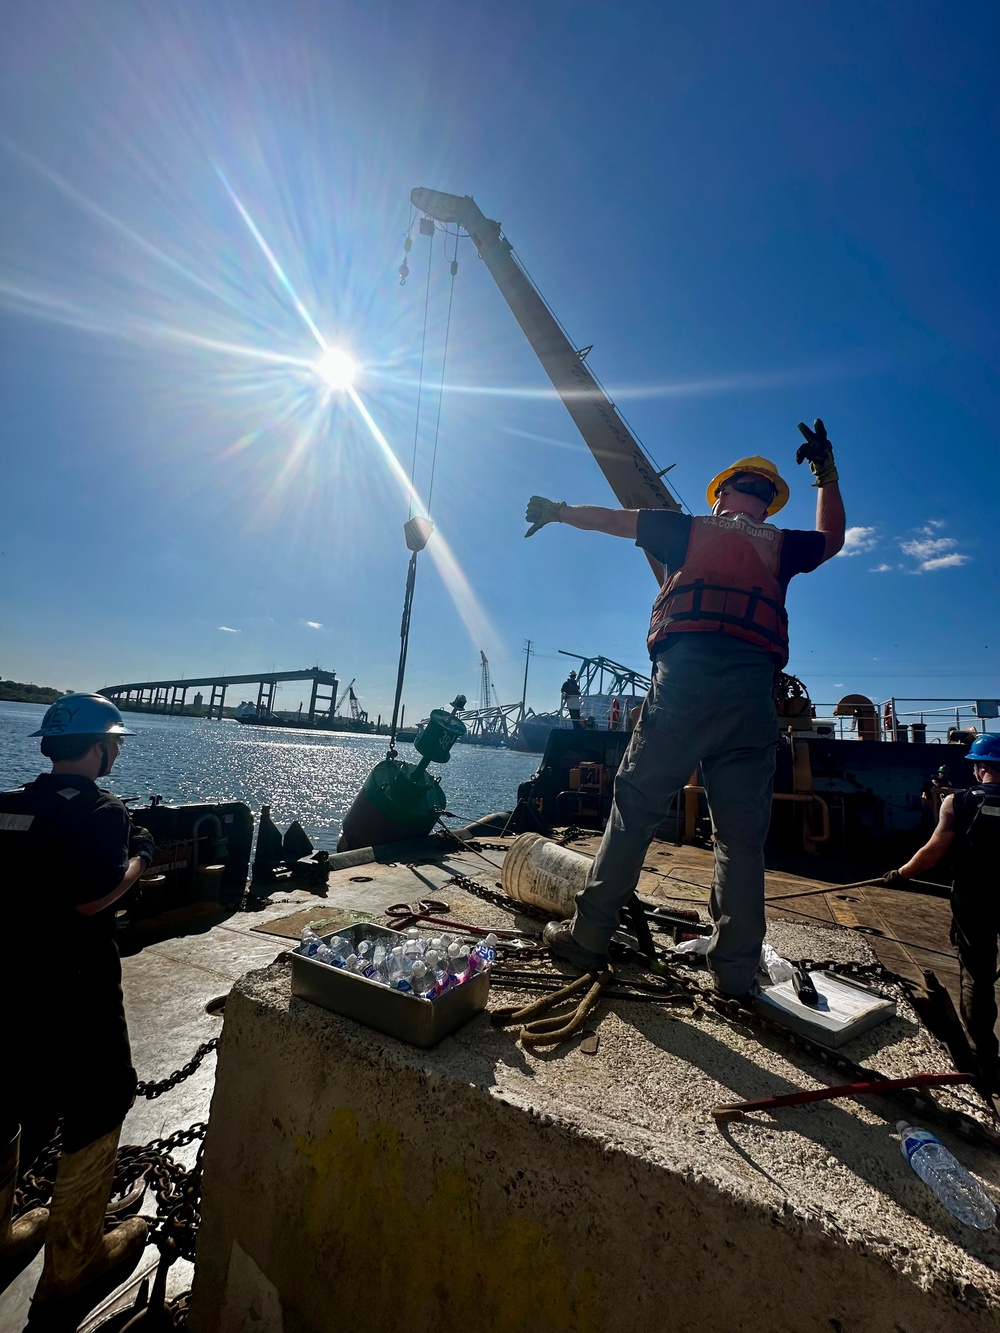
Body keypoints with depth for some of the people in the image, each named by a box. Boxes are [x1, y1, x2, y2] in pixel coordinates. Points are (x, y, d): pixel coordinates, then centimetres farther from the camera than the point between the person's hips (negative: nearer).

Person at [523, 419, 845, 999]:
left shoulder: (691, 530, 17)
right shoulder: (779, 546, 23)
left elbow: (608, 518, 21)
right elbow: (832, 537, 45)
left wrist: (556, 510, 36)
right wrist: (828, 476, 54)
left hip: (686, 676, -2)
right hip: (754, 690, 3)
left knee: (634, 810, 0)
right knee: (742, 836, 6)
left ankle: (588, 936, 7)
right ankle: (737, 970, 12)